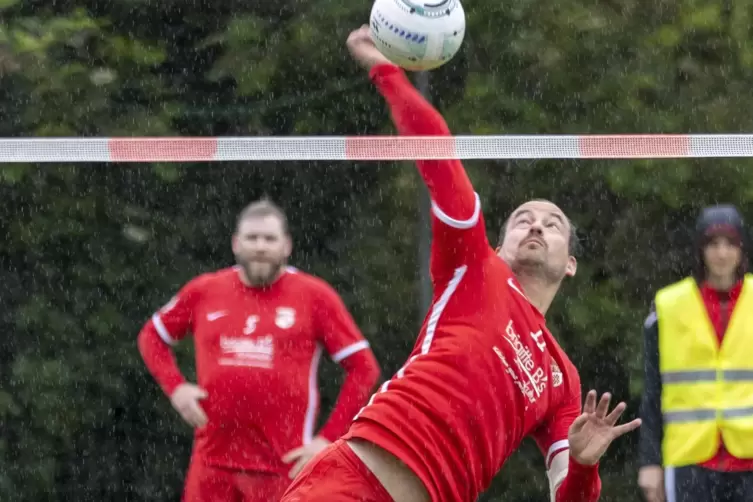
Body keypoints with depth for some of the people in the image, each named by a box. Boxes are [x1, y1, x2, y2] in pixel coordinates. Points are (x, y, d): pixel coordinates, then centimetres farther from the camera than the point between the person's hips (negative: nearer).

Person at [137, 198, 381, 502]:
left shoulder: (314, 296, 0)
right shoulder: (203, 292, 8)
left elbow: (364, 368, 2)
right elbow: (151, 337, 23)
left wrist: (328, 439, -4)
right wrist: (175, 387, 5)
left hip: (283, 465, -3)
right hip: (212, 463, 3)